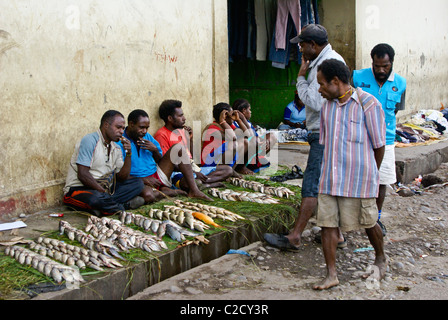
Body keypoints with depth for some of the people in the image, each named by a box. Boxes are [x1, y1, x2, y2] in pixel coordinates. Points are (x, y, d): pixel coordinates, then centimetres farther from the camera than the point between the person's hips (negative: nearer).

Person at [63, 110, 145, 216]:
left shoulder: (116, 148, 12)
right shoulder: (90, 141, -13)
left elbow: (122, 177, 7)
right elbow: (82, 175, -21)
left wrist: (128, 154, -4)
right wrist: (104, 192, -21)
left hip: (103, 188, 9)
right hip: (79, 188, -9)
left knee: (138, 184, -1)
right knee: (96, 198, -41)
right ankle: (124, 206, -15)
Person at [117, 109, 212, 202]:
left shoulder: (147, 136, 12)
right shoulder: (121, 143, -9)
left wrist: (155, 150, -6)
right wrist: (144, 180, -21)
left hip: (157, 176, 7)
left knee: (178, 148, -6)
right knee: (148, 195, -43)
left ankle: (194, 190, -14)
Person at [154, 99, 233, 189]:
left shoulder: (182, 130, 18)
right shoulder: (161, 135, -7)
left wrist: (190, 138, 8)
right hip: (177, 172, -9)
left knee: (228, 170, -3)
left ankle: (200, 182, -19)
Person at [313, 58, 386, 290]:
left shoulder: (368, 104, -11)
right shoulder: (327, 106, 7)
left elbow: (379, 144, -4)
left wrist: (370, 173, 7)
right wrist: (332, 168, 16)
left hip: (359, 178, -5)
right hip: (330, 177, 5)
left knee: (368, 222, 11)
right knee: (327, 223, 1)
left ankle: (381, 260, 38)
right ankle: (331, 275, 10)